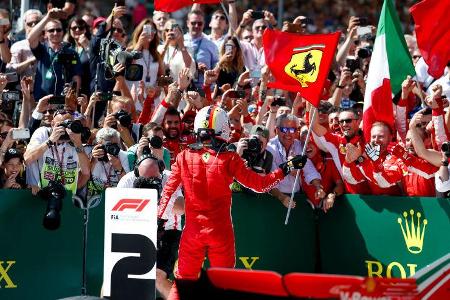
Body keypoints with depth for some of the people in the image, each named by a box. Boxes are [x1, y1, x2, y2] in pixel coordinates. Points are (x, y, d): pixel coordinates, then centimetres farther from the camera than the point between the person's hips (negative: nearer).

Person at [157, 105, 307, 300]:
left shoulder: (184, 157, -4)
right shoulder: (229, 159, -10)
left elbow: (168, 191, 0)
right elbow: (260, 184, -6)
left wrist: (158, 219, 10)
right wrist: (288, 167, 3)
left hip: (193, 229, 2)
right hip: (221, 231, -2)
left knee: (183, 279, 12)